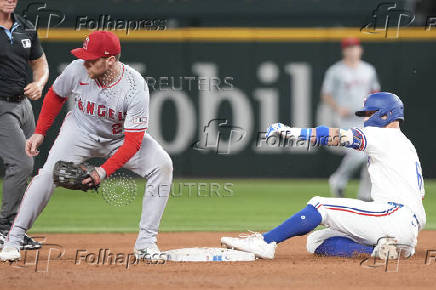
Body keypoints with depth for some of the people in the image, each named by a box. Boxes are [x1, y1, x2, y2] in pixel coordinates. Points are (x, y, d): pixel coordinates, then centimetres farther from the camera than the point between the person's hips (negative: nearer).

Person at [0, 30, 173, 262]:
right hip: (81, 130, 0)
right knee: (49, 173, -22)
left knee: (162, 165, -21)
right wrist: (39, 133, 0)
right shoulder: (77, 70, -24)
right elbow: (55, 96, 0)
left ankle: (146, 243, -16)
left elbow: (133, 141, -31)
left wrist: (104, 171, -40)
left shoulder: (135, 88, -32)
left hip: (121, 137, 0)